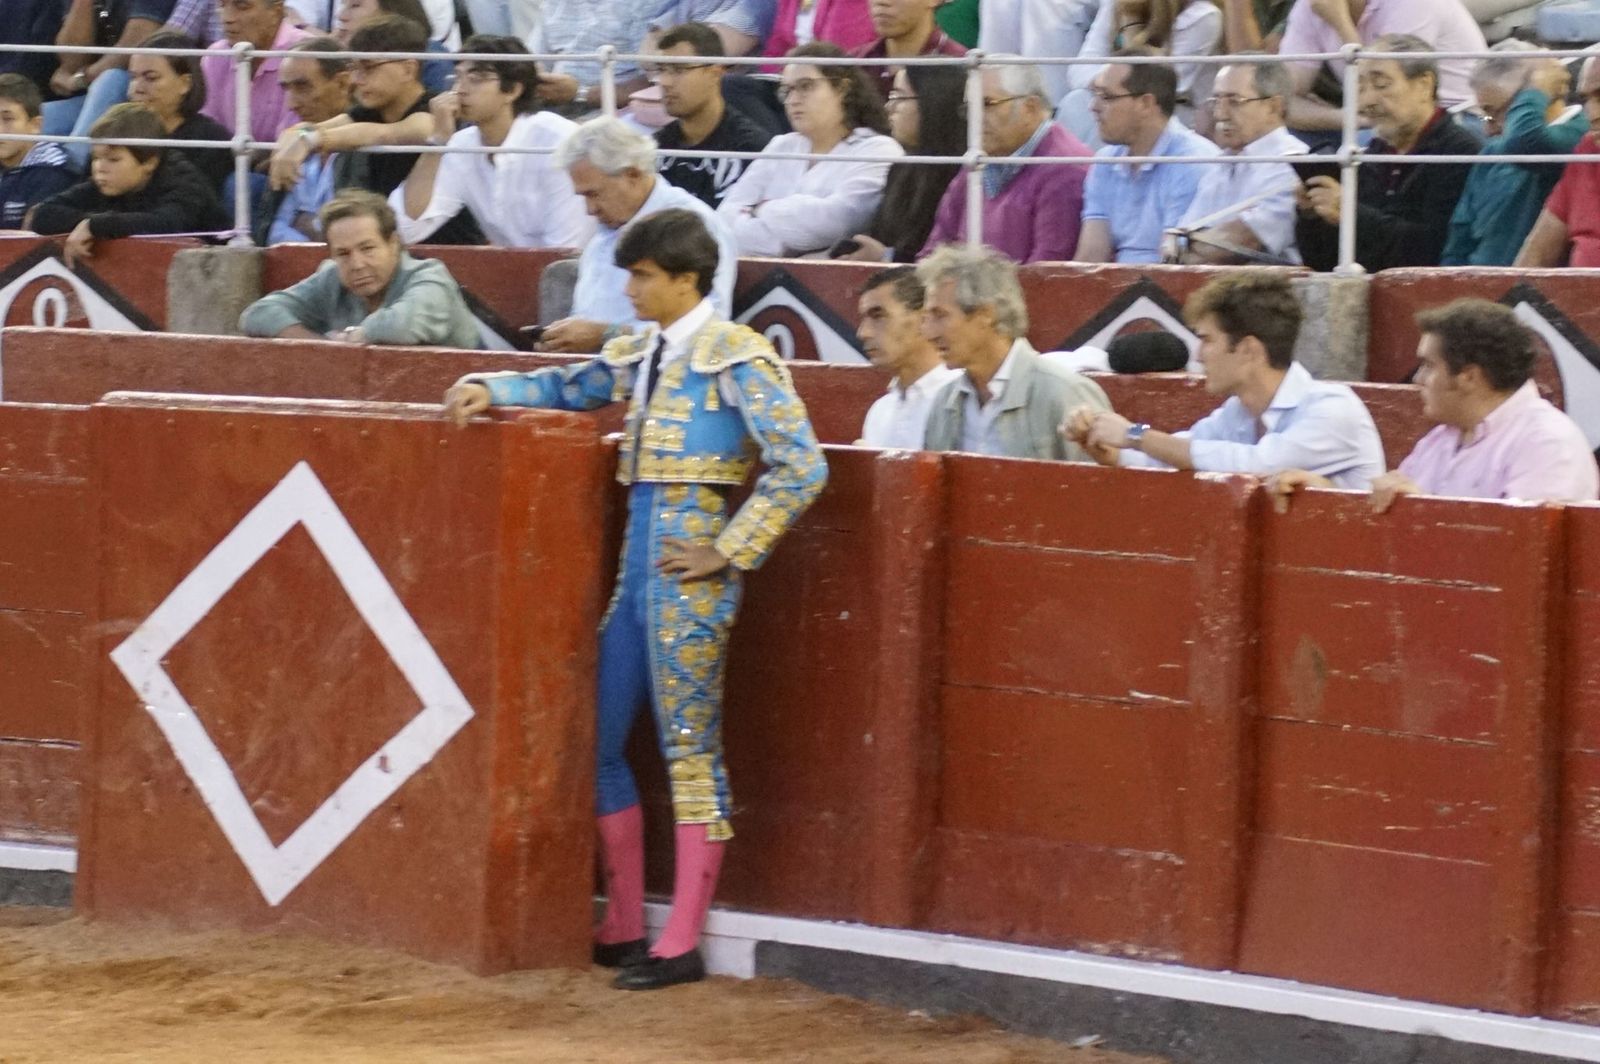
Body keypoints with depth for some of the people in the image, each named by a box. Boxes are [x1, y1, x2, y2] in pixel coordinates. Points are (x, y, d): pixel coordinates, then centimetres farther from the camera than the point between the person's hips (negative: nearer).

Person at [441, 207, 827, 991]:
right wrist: (490, 390, 9)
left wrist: (729, 553, -13)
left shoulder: (737, 358, -10)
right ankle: (623, 928, 19)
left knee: (689, 748, -3)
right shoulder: (640, 354, 11)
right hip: (637, 559, 8)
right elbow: (571, 387, 27)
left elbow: (800, 468, -15)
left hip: (688, 572, -8)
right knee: (598, 741, 10)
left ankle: (682, 945, 1)